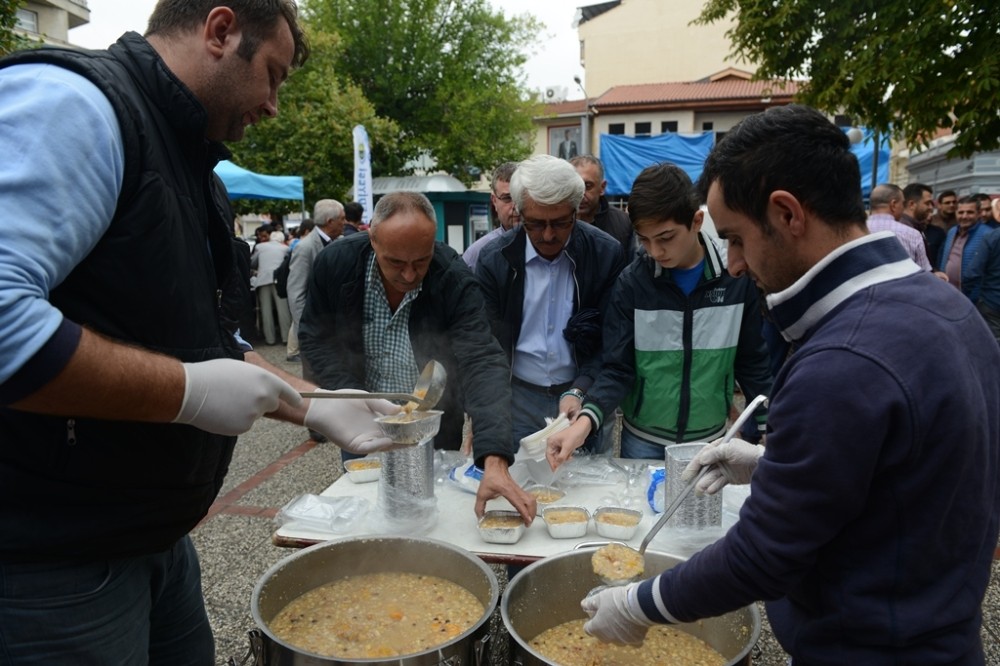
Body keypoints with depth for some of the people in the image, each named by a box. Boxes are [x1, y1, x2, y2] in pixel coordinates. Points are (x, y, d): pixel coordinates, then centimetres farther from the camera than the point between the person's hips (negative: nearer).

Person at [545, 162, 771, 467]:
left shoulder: (738, 277, -10)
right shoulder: (631, 282, -12)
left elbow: (752, 364, 0)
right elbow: (617, 369, -12)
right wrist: (585, 420, -28)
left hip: (710, 440, 1)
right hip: (643, 440, 0)